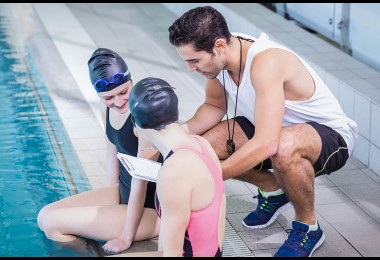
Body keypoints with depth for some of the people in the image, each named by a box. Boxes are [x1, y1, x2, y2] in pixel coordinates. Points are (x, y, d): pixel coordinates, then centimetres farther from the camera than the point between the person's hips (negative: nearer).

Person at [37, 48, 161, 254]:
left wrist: (126, 237, -18)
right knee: (45, 216, 7)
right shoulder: (107, 106, -3)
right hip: (125, 193, 8)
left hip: (152, 210, -8)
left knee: (54, 223, -10)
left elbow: (142, 177, -24)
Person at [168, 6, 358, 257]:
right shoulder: (220, 54, -13)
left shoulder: (266, 62, -36)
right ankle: (273, 190, 16)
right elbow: (214, 106, 5)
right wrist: (184, 129, -16)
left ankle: (308, 227, -11)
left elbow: (266, 144, -43)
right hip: (275, 129, 8)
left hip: (331, 135, -8)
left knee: (282, 148, -41)